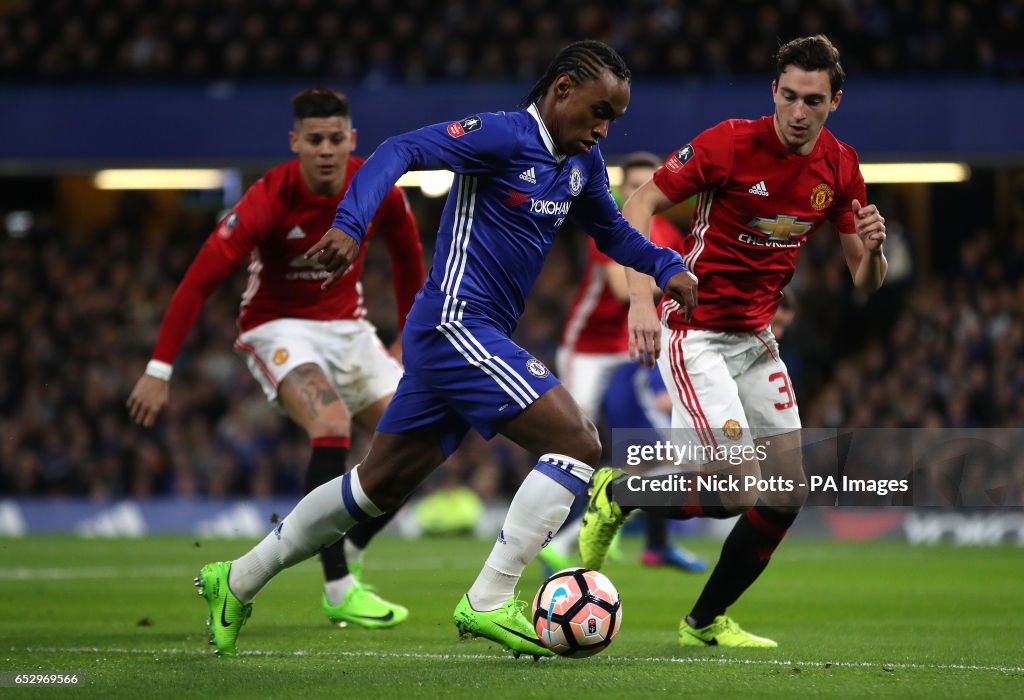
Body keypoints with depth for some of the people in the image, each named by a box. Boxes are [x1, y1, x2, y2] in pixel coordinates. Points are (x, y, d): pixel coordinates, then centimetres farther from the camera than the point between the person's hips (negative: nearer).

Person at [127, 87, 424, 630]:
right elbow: (200, 280, -24)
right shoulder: (268, 200, -25)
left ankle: (347, 557, 16)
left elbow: (408, 257, 10)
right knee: (333, 425, -31)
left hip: (347, 325, 6)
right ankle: (338, 590, -27)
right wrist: (159, 370, -26)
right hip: (278, 327, -6)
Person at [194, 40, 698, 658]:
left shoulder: (582, 164, 13)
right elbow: (402, 150, -20)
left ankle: (236, 582, 27)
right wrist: (350, 226, -34)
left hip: (470, 339, 10)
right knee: (578, 443, -16)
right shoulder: (504, 135, -13)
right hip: (457, 323, -10)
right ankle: (488, 603, -14)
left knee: (381, 485, 17)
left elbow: (611, 231, 28)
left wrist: (667, 266, 9)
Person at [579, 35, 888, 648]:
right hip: (696, 336, -7)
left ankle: (706, 622, 18)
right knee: (742, 490, -18)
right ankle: (616, 494, 9)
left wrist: (872, 250, -17)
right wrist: (642, 298, -27)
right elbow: (639, 206, -15)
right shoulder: (730, 142, -17)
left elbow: (865, 282, 7)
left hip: (757, 339, 7)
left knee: (789, 492, 1)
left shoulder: (839, 166, 1)